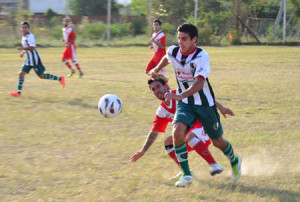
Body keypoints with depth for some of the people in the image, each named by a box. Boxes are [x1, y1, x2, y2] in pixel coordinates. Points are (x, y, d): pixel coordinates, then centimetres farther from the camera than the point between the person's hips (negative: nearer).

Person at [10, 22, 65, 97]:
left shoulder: (30, 36, -17)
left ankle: (60, 78, 10)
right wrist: (24, 52, 17)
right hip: (29, 60, 9)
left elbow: (33, 47, -26)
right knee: (21, 73, 1)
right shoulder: (24, 37, 13)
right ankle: (18, 92, 3)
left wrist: (22, 48, -23)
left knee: (41, 76, -2)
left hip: (34, 60, -9)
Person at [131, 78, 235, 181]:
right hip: (188, 132, 7)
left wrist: (220, 107, -16)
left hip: (201, 124, -7)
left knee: (190, 137, -35)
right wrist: (142, 151, 8)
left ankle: (213, 165, -32)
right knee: (168, 141, -7)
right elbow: (154, 133, 13)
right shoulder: (161, 111, 7)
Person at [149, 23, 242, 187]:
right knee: (177, 132, -24)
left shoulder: (202, 56, -26)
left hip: (205, 104, -3)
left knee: (217, 141, 10)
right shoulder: (173, 51, -8)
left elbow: (199, 83, -39)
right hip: (185, 104, 4)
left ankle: (234, 161, 44)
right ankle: (186, 175, -11)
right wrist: (156, 70, 38)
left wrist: (180, 96, -53)